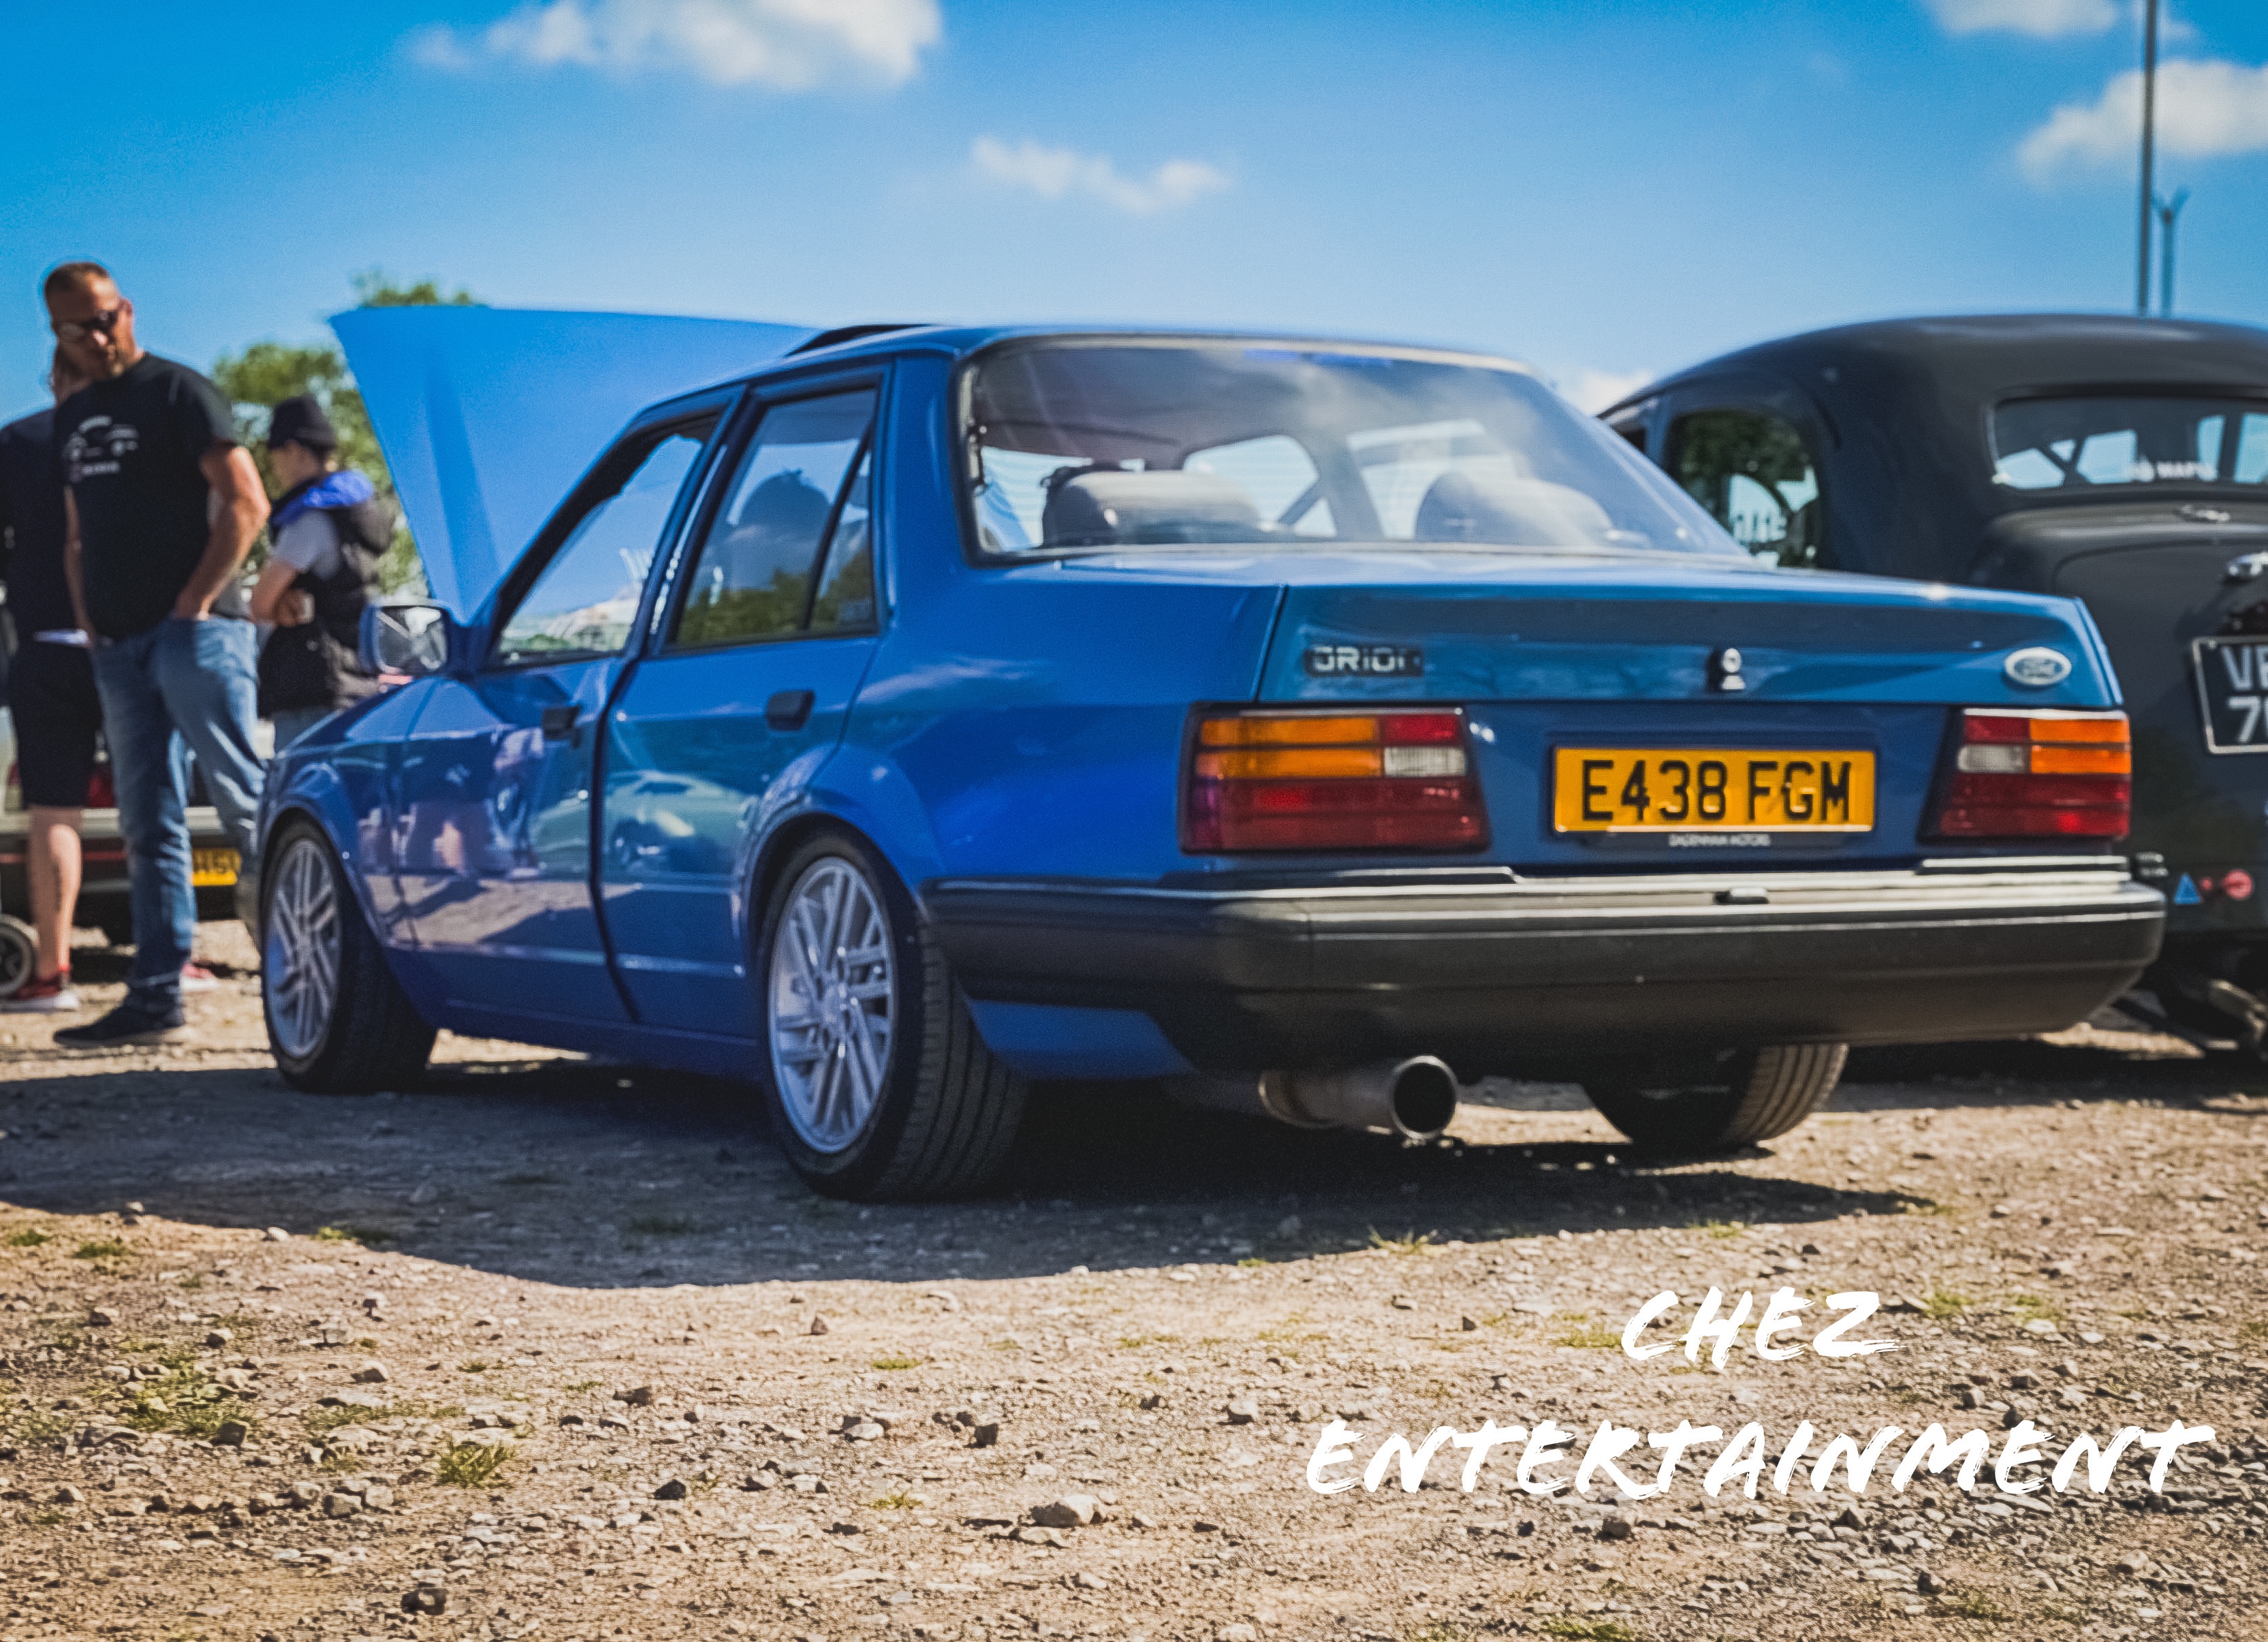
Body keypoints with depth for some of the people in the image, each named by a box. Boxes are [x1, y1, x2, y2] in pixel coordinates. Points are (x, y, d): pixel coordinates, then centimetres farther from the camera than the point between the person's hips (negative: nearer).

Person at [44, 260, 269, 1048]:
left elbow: (247, 502, -9)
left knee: (243, 800, -11)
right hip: (119, 647, 7)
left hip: (193, 633, -7)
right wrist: (92, 627, 11)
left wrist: (195, 602, -13)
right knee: (147, 826, 6)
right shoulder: (71, 419, 19)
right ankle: (154, 998, 7)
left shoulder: (177, 393, -2)